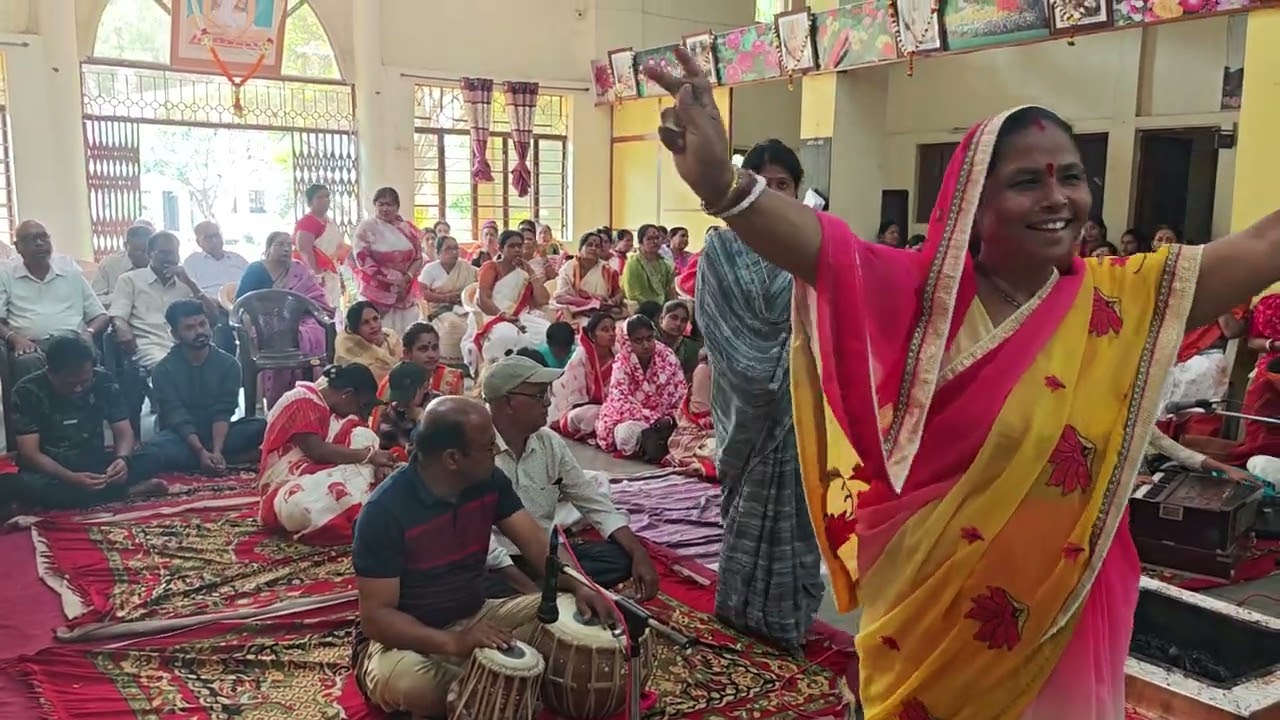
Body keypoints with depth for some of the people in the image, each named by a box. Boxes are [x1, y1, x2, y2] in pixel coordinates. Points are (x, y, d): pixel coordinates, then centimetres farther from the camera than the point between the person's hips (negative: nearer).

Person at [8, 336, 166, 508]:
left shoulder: (103, 381, -9)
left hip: (94, 462, 1)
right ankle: (125, 491, -27)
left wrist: (122, 459, -32)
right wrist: (71, 479, -37)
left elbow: (124, 431, -7)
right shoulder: (27, 391, -17)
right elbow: (30, 453, -20)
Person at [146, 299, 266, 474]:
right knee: (154, 452, -36)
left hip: (216, 435, 1)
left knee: (260, 427, -26)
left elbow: (223, 412, -9)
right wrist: (201, 452, -30)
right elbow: (177, 417, -15)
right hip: (182, 437, -1)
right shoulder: (164, 370, -5)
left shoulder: (228, 363, -2)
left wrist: (216, 451, -27)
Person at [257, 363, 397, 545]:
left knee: (362, 436, -12)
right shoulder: (302, 402, -14)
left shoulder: (335, 407, 12)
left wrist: (376, 465, -16)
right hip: (291, 481, -7)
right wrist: (369, 455, -23)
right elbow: (316, 450, -25)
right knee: (300, 507, -42)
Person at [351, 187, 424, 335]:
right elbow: (363, 260, -9)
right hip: (377, 292, -4)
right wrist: (393, 278, -13)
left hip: (405, 292, 4)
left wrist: (406, 278, -10)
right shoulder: (366, 228, -2)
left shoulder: (408, 229, 10)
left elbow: (418, 258, 9)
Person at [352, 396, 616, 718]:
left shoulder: (489, 481, -6)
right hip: (406, 638, -5)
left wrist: (578, 586, -25)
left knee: (568, 612, -10)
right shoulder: (385, 510, -24)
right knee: (407, 682, -39)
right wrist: (454, 642, -37)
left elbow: (538, 545, -5)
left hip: (474, 618, 6)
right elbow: (376, 616, -24)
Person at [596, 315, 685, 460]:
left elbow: (681, 394, -3)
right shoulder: (622, 362, -13)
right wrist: (653, 420, -28)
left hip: (662, 418, 2)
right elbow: (621, 401, -20)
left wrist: (670, 418, -21)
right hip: (632, 419, -2)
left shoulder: (668, 357, -7)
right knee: (627, 432, -34)